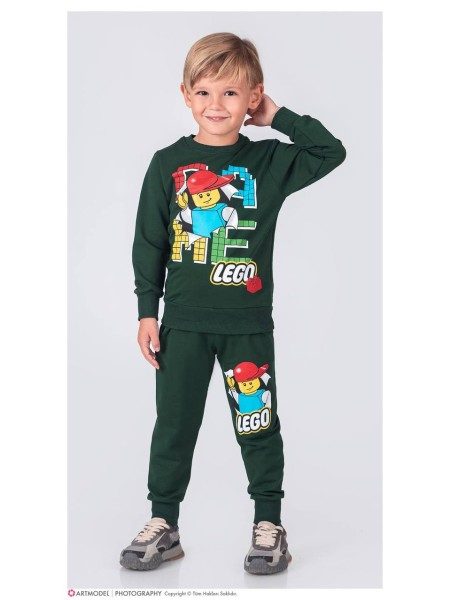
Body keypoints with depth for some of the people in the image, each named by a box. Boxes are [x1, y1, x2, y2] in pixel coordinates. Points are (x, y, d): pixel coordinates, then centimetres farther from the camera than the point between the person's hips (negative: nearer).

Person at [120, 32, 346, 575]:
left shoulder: (269, 161, 0)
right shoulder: (168, 164, 1)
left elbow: (332, 152, -5)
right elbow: (148, 243, 4)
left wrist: (279, 117, -7)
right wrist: (147, 311, 2)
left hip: (249, 321, -1)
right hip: (183, 322, 1)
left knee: (257, 424, 8)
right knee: (173, 423, 9)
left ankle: (268, 523, 23)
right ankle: (163, 524, 23)